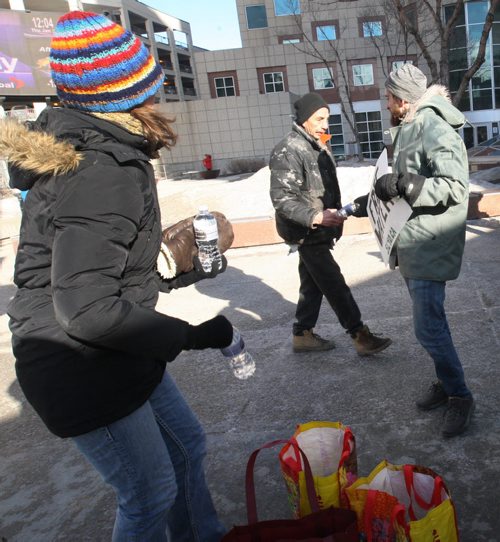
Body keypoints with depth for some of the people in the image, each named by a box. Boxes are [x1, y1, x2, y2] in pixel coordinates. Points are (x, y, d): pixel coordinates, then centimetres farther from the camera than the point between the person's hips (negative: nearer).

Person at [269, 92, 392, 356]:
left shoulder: (317, 146, 12)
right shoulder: (288, 151, -18)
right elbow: (282, 199, -23)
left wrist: (334, 214, 16)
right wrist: (316, 217, -33)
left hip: (317, 231, 9)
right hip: (306, 233, -9)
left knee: (312, 284, 15)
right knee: (335, 285, -4)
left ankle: (303, 335, 27)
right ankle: (361, 337, 5)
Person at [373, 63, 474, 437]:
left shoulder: (435, 130, -17)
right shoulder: (409, 129, 13)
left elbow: (456, 186, -25)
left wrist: (403, 184, -29)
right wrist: (378, 197, 21)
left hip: (429, 247, -10)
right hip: (411, 242, 10)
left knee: (429, 327, -8)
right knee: (429, 320, 16)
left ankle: (460, 396, 10)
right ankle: (446, 383, 30)